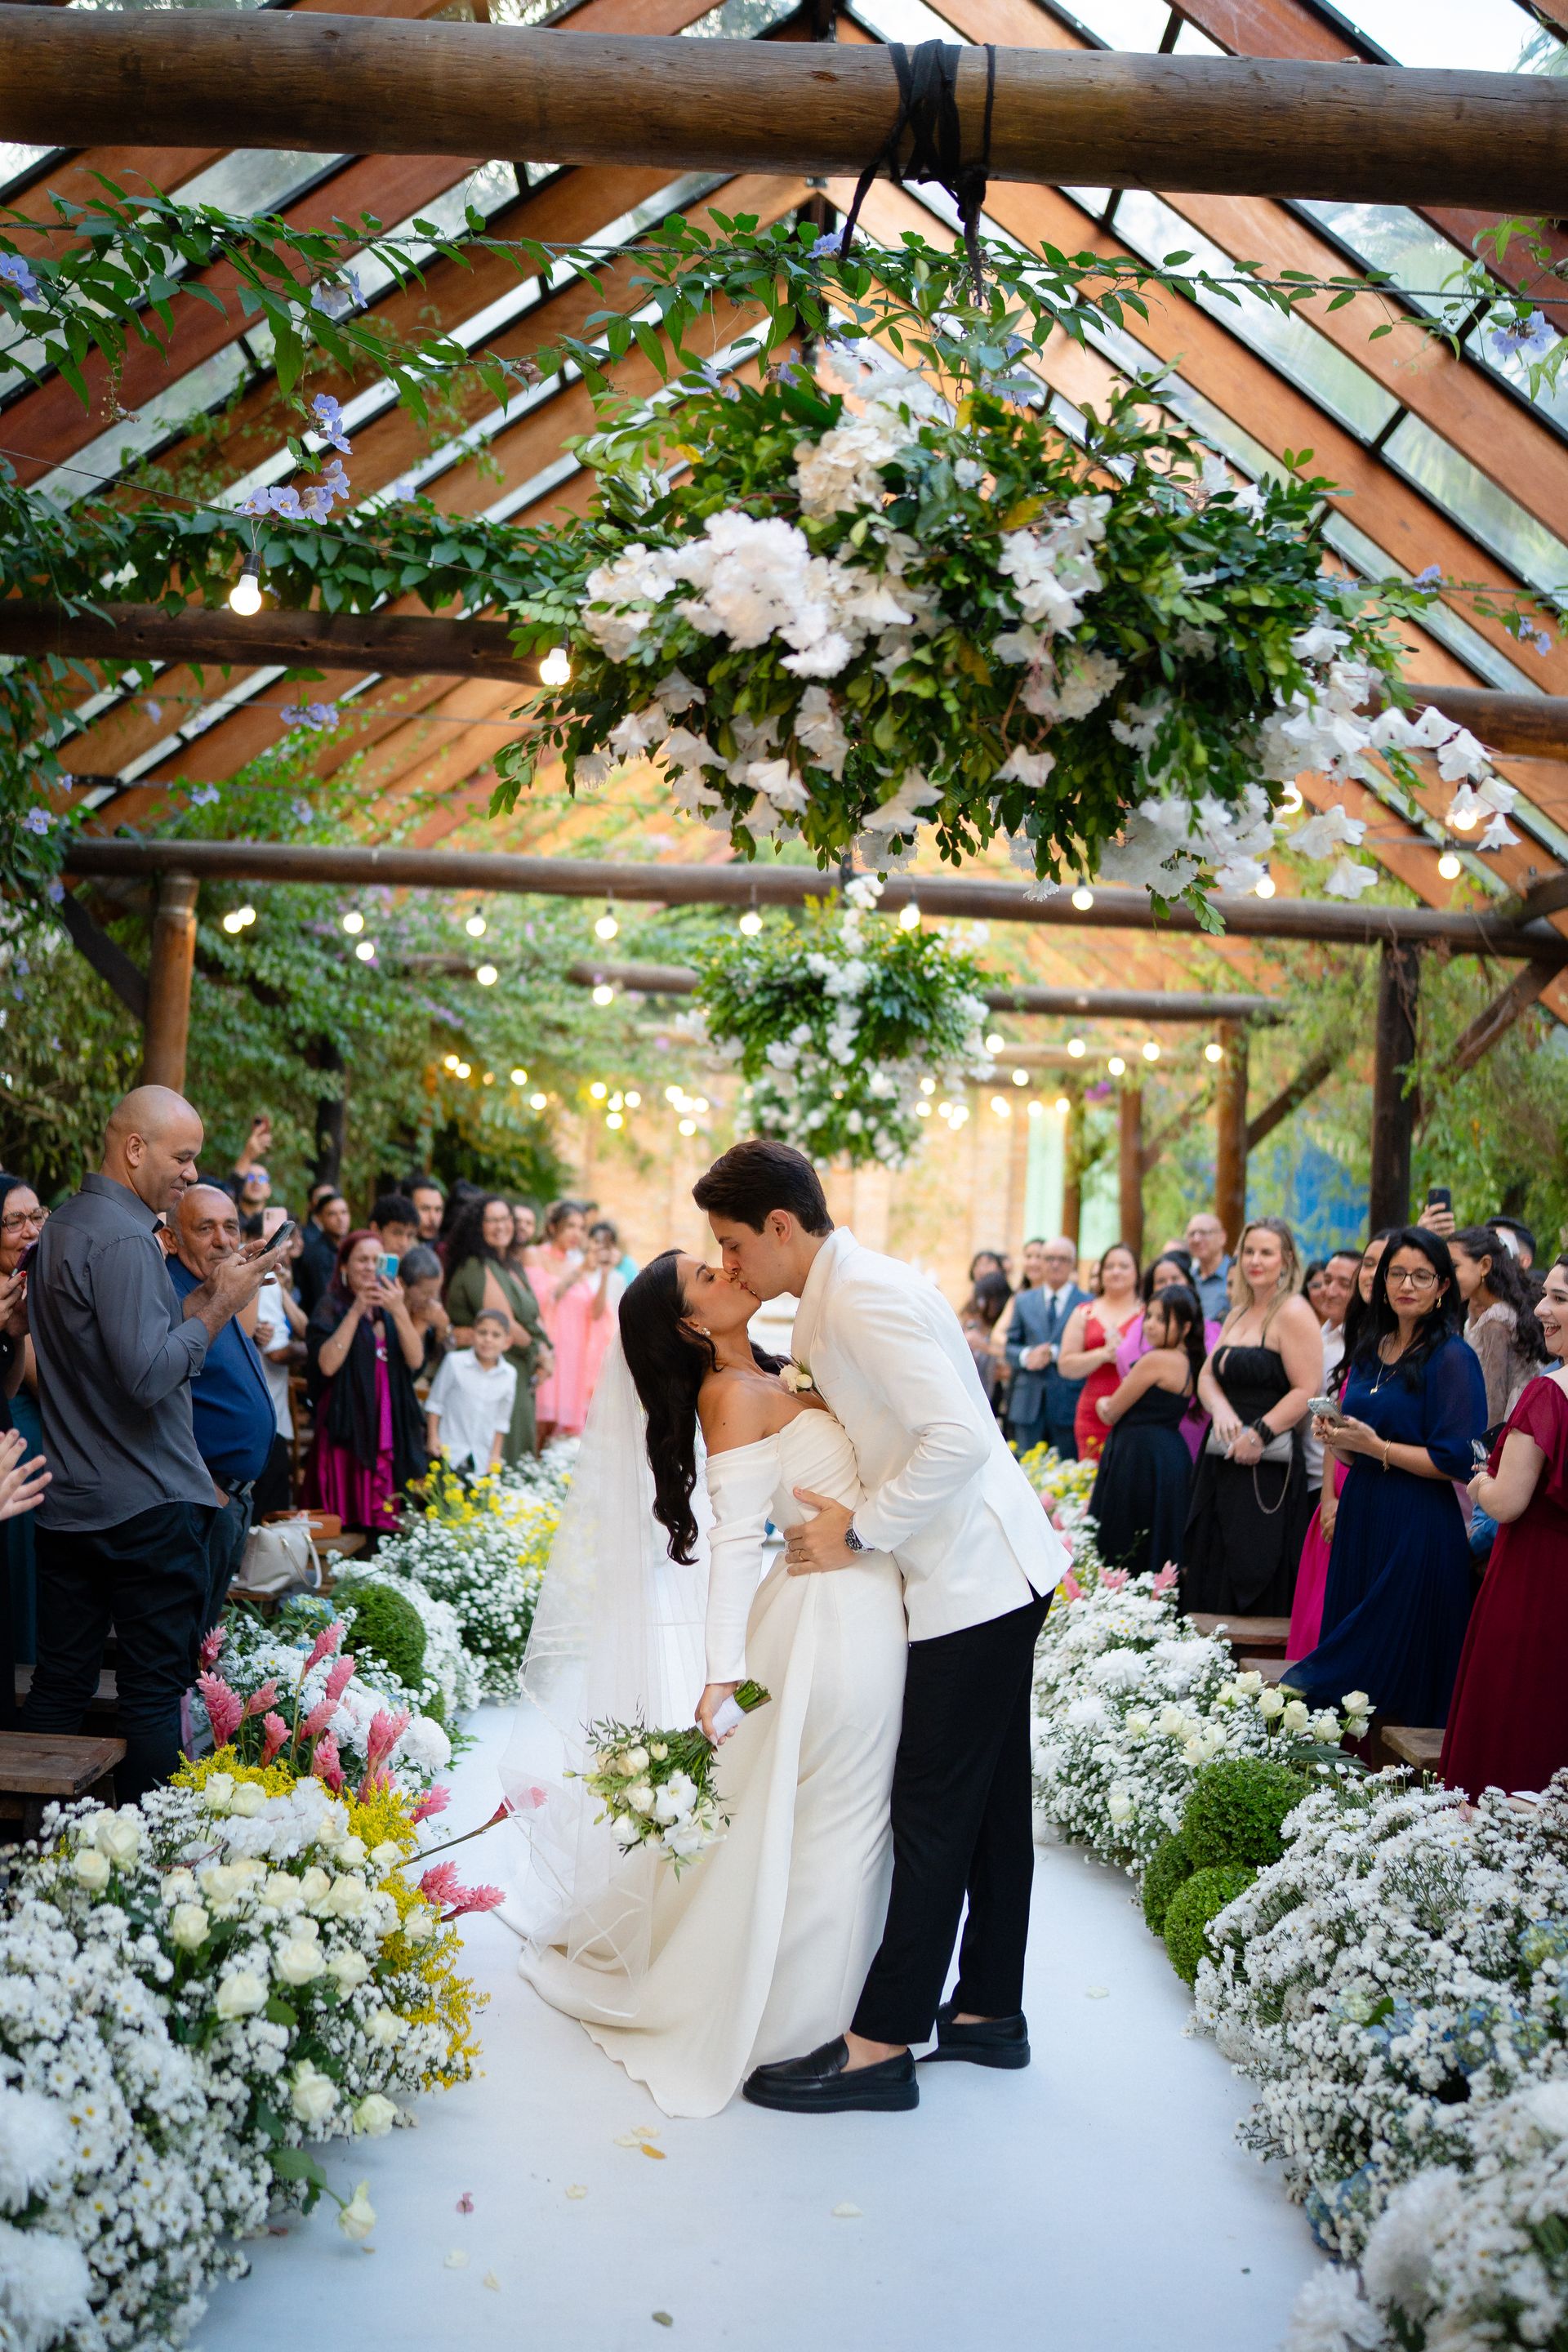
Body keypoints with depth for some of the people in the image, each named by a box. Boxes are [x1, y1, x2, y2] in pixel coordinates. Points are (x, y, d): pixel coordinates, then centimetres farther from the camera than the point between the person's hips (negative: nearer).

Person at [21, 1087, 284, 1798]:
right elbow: (150, 1376, -25)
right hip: (148, 1505, -9)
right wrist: (218, 1306, -14)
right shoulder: (124, 1238, -17)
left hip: (68, 1501, 9)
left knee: (59, 1684, 12)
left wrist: (203, 1296, 10)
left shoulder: (59, 1229, 14)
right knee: (155, 1692, -1)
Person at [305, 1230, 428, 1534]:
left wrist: (399, 1312, -14)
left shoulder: (389, 1304, 14)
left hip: (389, 1426, 4)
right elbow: (327, 1364, -15)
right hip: (346, 1427, -4)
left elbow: (415, 1360, -1)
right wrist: (356, 1312, -16)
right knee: (347, 1524, -9)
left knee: (385, 1524, -1)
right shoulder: (332, 1306, 1)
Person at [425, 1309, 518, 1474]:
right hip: (450, 1449, -2)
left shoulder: (509, 1374, 1)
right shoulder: (455, 1362, -9)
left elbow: (501, 1419, 11)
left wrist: (495, 1454, 9)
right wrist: (433, 1437, -4)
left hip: (483, 1457, 2)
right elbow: (435, 1401, 1)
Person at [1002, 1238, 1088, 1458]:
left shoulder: (1088, 1304, 0)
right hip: (1029, 1404, 3)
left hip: (1069, 1404, -3)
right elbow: (1010, 1346, 12)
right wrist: (1026, 1355, -9)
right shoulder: (1023, 1301, 13)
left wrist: (1054, 1353, -16)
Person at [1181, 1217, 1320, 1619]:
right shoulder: (1238, 1314, 16)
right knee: (1212, 1577, 9)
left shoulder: (1293, 1313, -9)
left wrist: (1259, 1434, -20)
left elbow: (1307, 1390, -16)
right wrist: (1220, 1408, -8)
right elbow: (1208, 1376, 13)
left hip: (1266, 1466, -8)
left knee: (1256, 1586, -4)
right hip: (1222, 1461, 8)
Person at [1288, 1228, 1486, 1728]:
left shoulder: (1453, 1358, -10)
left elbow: (1455, 1461, -17)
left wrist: (1374, 1445, -16)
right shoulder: (1370, 1351, 12)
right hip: (1361, 1516, 7)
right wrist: (1338, 1440, -2)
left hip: (1419, 1530, -7)